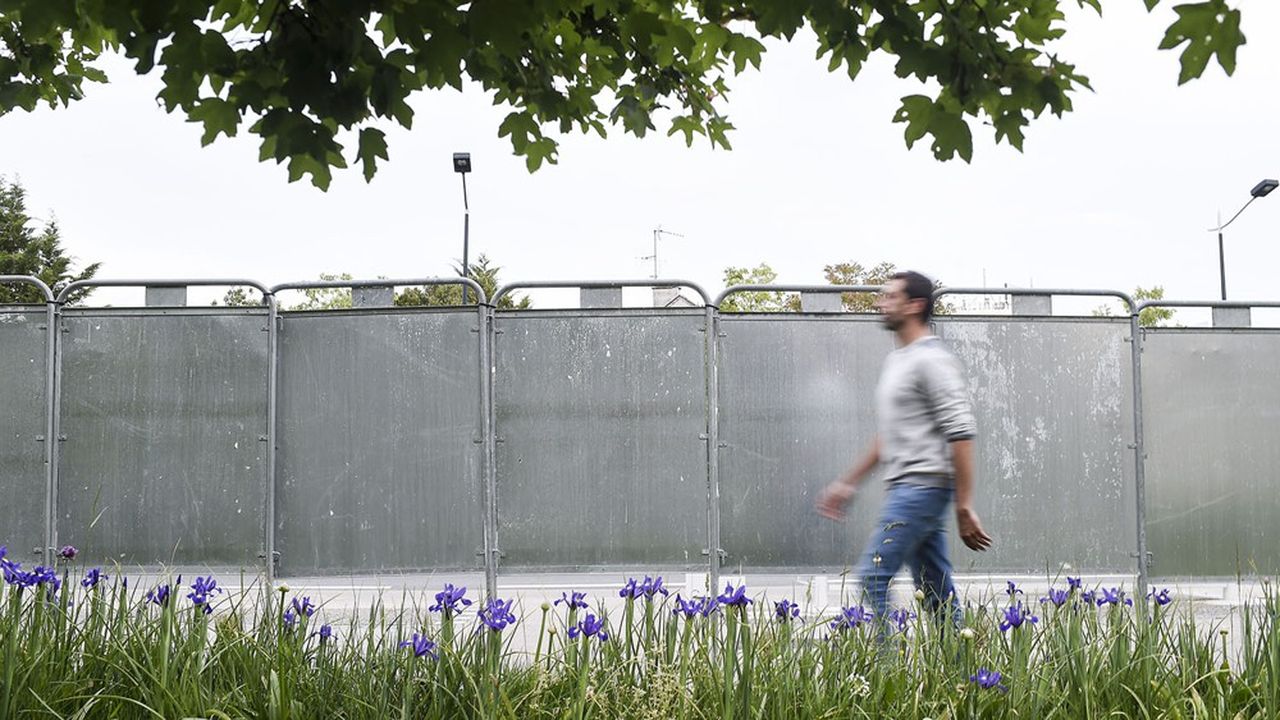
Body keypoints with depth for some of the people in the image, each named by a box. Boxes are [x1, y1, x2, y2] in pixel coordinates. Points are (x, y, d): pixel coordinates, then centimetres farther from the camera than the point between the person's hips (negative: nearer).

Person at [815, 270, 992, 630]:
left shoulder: (932, 360, -11)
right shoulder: (896, 360, 19)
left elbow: (960, 433, -17)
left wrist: (964, 508, -20)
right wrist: (848, 482, 25)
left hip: (922, 487, -10)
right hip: (906, 488, 10)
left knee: (873, 576, -12)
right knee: (937, 591, 8)